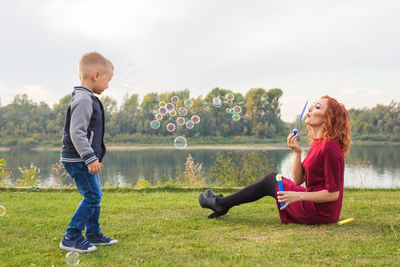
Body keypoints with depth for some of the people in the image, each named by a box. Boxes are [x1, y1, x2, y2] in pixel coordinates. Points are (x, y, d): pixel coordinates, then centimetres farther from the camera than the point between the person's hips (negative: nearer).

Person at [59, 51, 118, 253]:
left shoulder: (89, 99, 15)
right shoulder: (83, 99, -18)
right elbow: (76, 132, -25)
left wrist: (93, 157, 25)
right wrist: (90, 158, -26)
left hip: (85, 159, 11)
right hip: (78, 160, -11)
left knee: (95, 196, 16)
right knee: (92, 196, -8)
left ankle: (93, 234, 28)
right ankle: (71, 238, 0)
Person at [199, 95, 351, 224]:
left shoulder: (330, 147, -21)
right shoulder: (318, 143, 9)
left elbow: (333, 194, -22)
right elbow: (298, 180, 6)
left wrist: (298, 196, -22)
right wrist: (297, 152, -7)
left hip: (320, 212, -9)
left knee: (269, 182, 2)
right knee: (272, 178, 15)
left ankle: (222, 204, 18)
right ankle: (223, 203, 23)